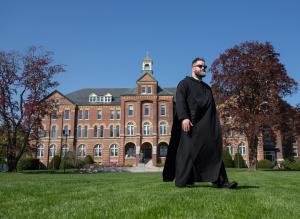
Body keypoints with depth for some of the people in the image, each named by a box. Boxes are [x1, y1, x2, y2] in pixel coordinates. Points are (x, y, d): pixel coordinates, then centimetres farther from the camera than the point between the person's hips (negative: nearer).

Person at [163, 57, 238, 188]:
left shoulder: (207, 88, 25)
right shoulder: (185, 83, 5)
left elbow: (212, 108, 23)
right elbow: (179, 101, -10)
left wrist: (216, 126, 13)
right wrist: (184, 117, -25)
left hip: (206, 126, 6)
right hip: (190, 124, -6)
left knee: (213, 151, -1)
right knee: (187, 151, -4)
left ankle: (219, 181, 0)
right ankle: (181, 181, 4)